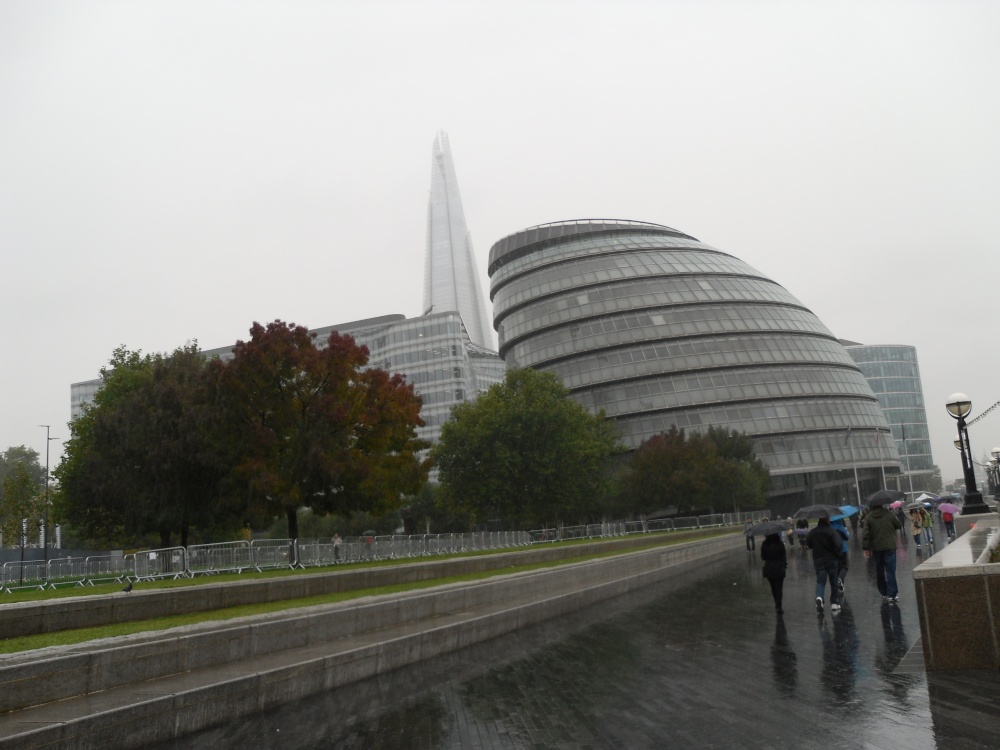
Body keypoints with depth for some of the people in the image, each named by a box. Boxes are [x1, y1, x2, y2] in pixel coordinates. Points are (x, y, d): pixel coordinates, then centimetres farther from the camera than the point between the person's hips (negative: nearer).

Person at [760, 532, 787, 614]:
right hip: (779, 569, -2)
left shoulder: (764, 544, -10)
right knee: (778, 588, 5)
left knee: (773, 587, 19)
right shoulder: (780, 544, -15)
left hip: (769, 569, 2)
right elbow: (783, 556, -8)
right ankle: (778, 607, 3)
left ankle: (777, 605, 31)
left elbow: (763, 557, -2)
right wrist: (785, 564, 9)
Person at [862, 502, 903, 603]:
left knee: (879, 571, 13)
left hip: (876, 548, 2)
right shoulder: (888, 515, -6)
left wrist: (866, 548, -2)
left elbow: (865, 534, -7)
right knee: (890, 571, -2)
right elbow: (899, 526, 6)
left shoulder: (868, 518, -3)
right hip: (889, 546, -2)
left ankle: (884, 593, 21)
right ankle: (891, 595, -8)